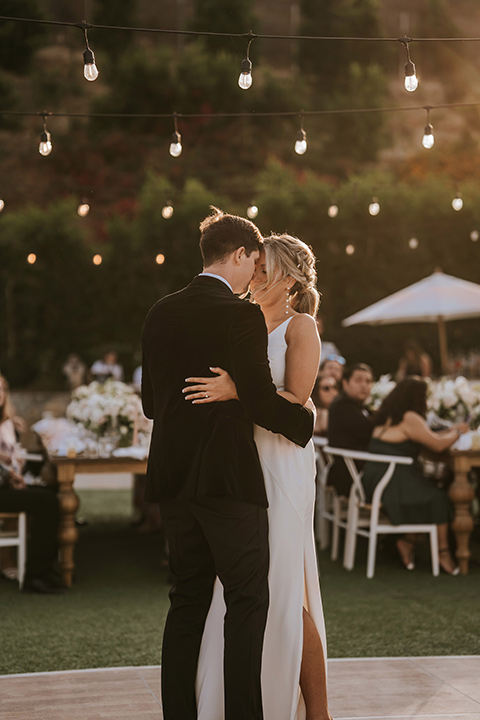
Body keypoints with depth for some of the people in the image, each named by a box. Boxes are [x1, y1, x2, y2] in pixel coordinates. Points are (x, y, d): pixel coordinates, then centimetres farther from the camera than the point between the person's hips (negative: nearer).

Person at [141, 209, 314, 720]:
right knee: (247, 600, 1)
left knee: (188, 597, 13)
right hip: (228, 477, -7)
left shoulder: (160, 314, 9)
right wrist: (306, 420, 1)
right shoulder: (241, 315, -12)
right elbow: (261, 401, -16)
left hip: (173, 479, 7)